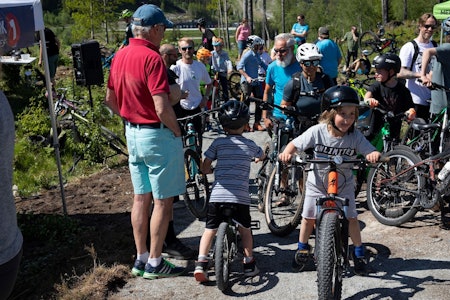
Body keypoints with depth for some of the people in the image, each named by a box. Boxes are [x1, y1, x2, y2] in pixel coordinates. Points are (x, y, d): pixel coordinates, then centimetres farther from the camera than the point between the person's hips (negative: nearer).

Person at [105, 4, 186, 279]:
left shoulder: (120, 56, 6)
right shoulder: (152, 58, -20)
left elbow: (110, 99, 15)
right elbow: (162, 108, -26)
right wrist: (177, 132, -10)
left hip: (133, 133, 9)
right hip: (158, 135, -8)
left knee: (141, 198, 15)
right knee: (163, 201, 3)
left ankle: (141, 258, 25)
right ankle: (154, 263, 13)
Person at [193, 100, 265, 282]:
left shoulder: (218, 143, 4)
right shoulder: (250, 145, 9)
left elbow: (204, 168, 3)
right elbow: (262, 157, 31)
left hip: (217, 195, -1)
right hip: (241, 196, 1)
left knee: (210, 229, 10)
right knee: (245, 229, 20)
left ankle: (201, 263, 1)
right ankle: (249, 264, 27)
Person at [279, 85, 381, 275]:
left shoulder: (355, 136, -17)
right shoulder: (317, 132, -20)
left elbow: (369, 152, -22)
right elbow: (295, 144, -15)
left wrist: (374, 155, -46)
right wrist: (287, 153, -35)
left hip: (344, 185, 1)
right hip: (317, 184, 0)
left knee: (351, 217, -2)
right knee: (309, 217, 8)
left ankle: (359, 252, 21)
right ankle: (302, 249, 32)